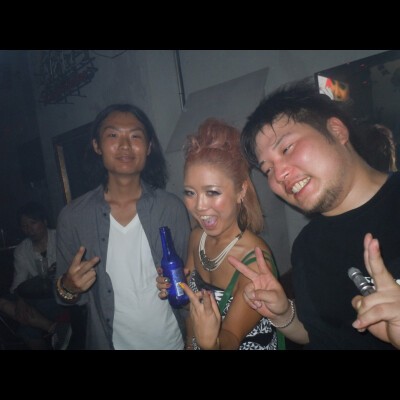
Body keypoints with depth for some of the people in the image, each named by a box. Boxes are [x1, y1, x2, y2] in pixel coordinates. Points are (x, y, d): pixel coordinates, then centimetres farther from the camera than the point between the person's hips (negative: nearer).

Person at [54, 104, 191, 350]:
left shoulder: (173, 208, -14)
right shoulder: (72, 217, -12)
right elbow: (68, 295, -2)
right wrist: (68, 289, -21)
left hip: (174, 341, 0)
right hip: (111, 342, 1)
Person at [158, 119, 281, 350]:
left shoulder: (256, 261, -30)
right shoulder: (197, 237, -13)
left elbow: (233, 337, -23)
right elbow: (194, 301, 1)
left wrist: (211, 342, -42)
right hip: (201, 345, 5)